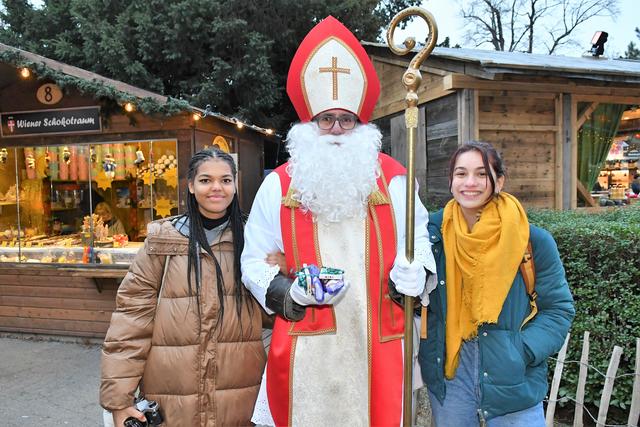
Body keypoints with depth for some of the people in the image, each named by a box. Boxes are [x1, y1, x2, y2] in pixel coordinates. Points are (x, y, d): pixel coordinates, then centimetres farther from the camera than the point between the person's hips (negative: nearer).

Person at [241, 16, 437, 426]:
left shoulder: (391, 178, 8)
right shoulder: (279, 185, 4)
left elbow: (417, 237, 15)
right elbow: (255, 261, 7)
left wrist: (413, 274, -5)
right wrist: (286, 290, -11)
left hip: (376, 341, 1)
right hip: (306, 345, 0)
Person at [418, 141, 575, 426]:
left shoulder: (531, 240, -9)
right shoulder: (433, 231, -4)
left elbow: (558, 309, -2)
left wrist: (522, 352, -16)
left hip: (511, 380, -2)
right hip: (447, 374, 2)